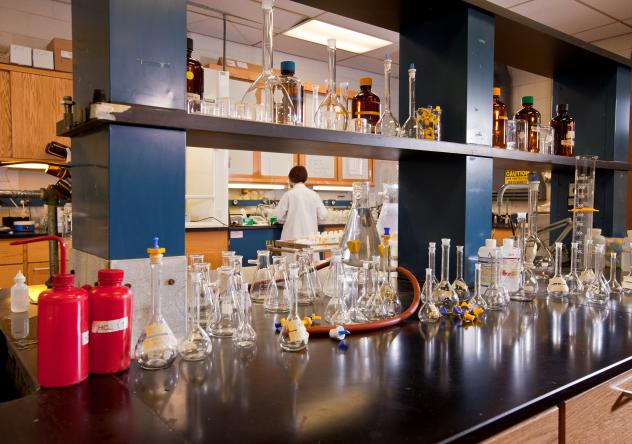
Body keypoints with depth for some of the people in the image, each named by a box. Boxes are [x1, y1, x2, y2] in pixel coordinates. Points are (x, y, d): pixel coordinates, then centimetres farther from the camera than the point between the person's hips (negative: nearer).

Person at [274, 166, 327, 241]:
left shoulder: (289, 194, -5)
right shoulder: (314, 194, 2)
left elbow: (278, 215, -4)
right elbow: (323, 215, 3)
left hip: (293, 236, -3)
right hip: (311, 236, 3)